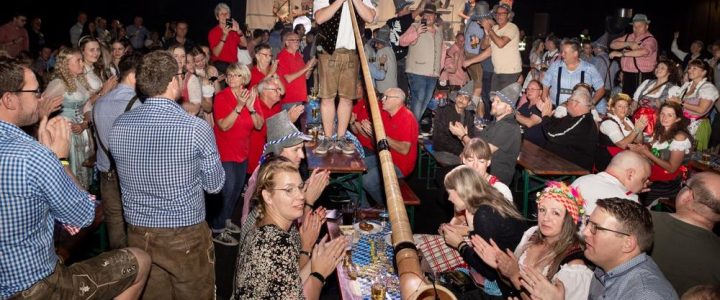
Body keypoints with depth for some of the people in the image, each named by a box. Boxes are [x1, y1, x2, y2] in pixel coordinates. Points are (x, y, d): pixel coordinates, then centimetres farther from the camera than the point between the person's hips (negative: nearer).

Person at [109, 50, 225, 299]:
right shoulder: (197, 128, -19)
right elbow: (215, 185, -6)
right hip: (186, 235, -4)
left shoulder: (118, 126, -5)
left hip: (138, 234, 4)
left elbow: (125, 176, 10)